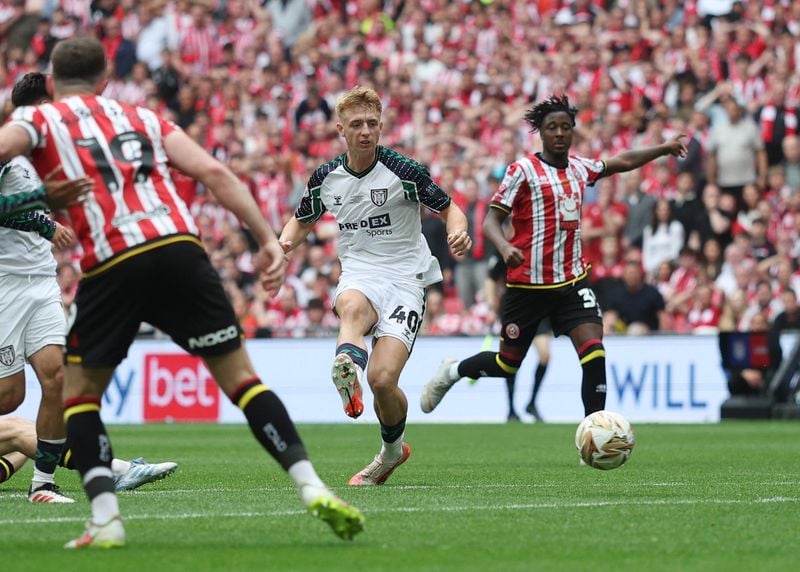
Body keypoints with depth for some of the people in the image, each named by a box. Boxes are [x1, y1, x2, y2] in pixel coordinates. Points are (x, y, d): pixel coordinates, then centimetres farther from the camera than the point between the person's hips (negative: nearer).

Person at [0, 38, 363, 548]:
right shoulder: (142, 118, 26)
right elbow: (213, 172, 14)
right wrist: (268, 239, 13)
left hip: (111, 266, -2)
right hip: (179, 250, 2)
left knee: (78, 395, 15)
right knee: (240, 376, 10)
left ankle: (105, 519, 1)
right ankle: (313, 488, 0)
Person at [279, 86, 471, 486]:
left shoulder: (403, 171, -6)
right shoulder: (326, 178, 6)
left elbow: (449, 209, 4)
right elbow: (302, 221, 23)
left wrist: (457, 231, -20)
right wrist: (285, 243, 0)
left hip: (404, 277, -2)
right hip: (358, 275, 2)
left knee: (383, 379, -16)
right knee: (353, 307, -39)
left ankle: (392, 450, 15)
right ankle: (347, 370, -73)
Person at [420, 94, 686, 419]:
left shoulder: (579, 168, 9)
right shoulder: (523, 170, -8)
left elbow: (623, 162, 27)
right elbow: (491, 220, -14)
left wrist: (664, 148, 25)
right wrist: (505, 248, -33)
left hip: (572, 282, 4)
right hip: (527, 284, -4)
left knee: (595, 354, -15)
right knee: (507, 364, 8)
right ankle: (453, 371, 37)